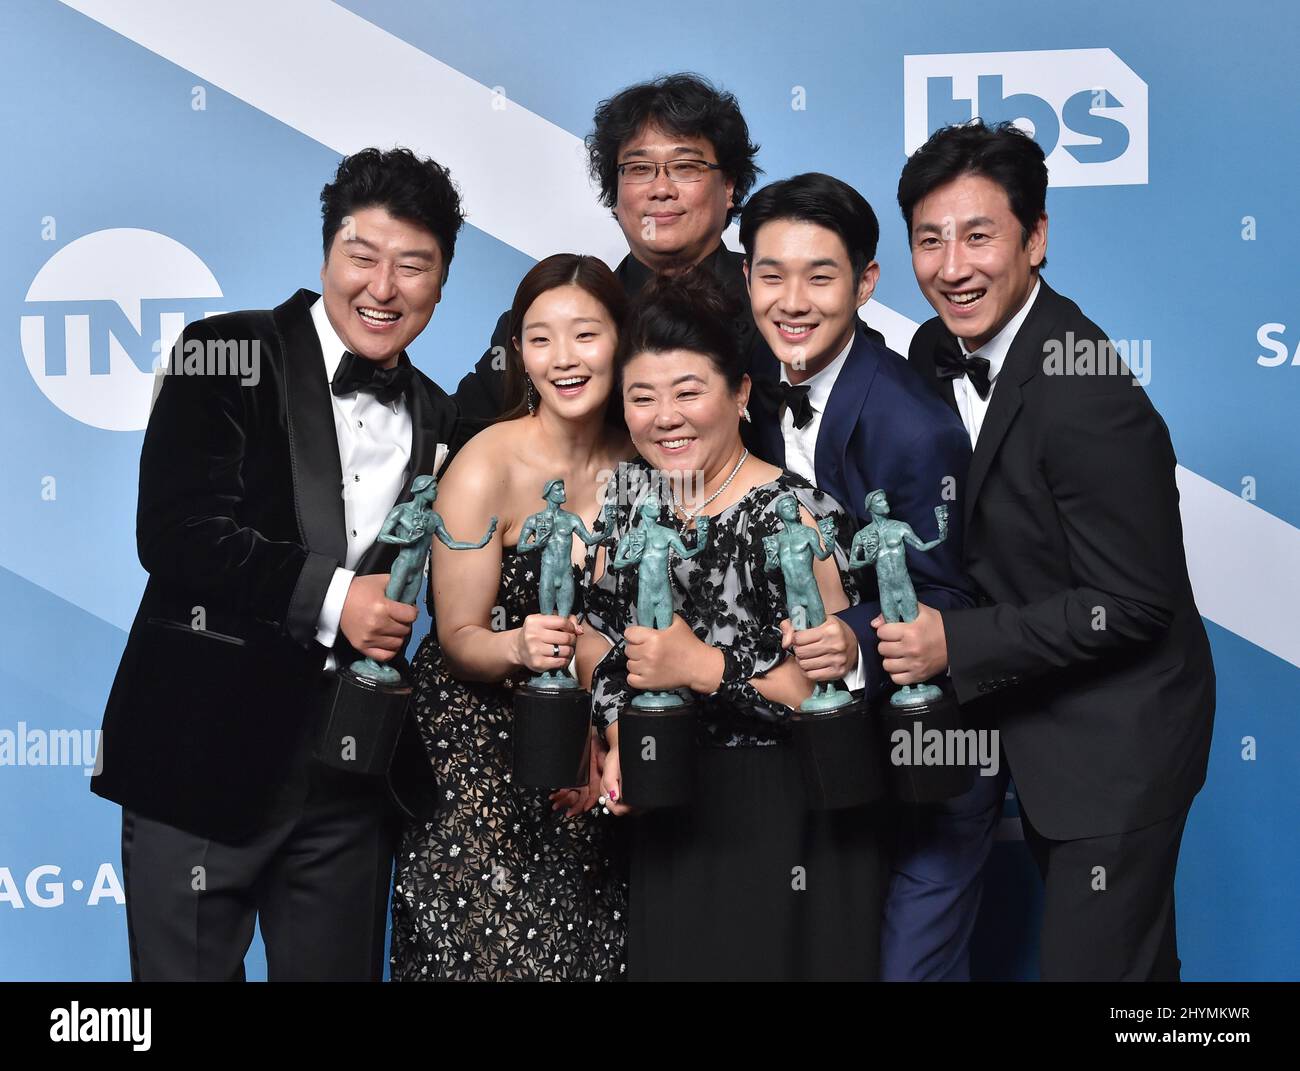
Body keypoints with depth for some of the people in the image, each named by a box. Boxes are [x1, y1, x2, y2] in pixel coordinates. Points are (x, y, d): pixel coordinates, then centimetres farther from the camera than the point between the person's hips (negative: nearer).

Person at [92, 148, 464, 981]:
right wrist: (330, 599, -15)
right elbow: (174, 533, -14)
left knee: (337, 969, 12)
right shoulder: (228, 357, -4)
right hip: (205, 752, -4)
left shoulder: (440, 421, 10)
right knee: (187, 967, 5)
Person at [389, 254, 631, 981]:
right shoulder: (485, 470, -16)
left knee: (592, 949, 6)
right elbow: (459, 637, -10)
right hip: (479, 750, -3)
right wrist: (519, 647, -32)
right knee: (489, 950, -3)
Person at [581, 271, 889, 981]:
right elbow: (596, 633, 10)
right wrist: (617, 734, -5)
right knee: (666, 963, 17)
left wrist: (706, 668, -24)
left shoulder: (790, 514, -18)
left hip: (783, 823, -6)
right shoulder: (629, 493, 3)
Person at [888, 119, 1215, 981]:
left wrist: (957, 644, -25)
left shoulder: (1088, 399, -28)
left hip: (1117, 737, -8)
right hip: (1035, 718, 8)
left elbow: (1132, 605, -25)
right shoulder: (938, 354, -1)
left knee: (1095, 961, 2)